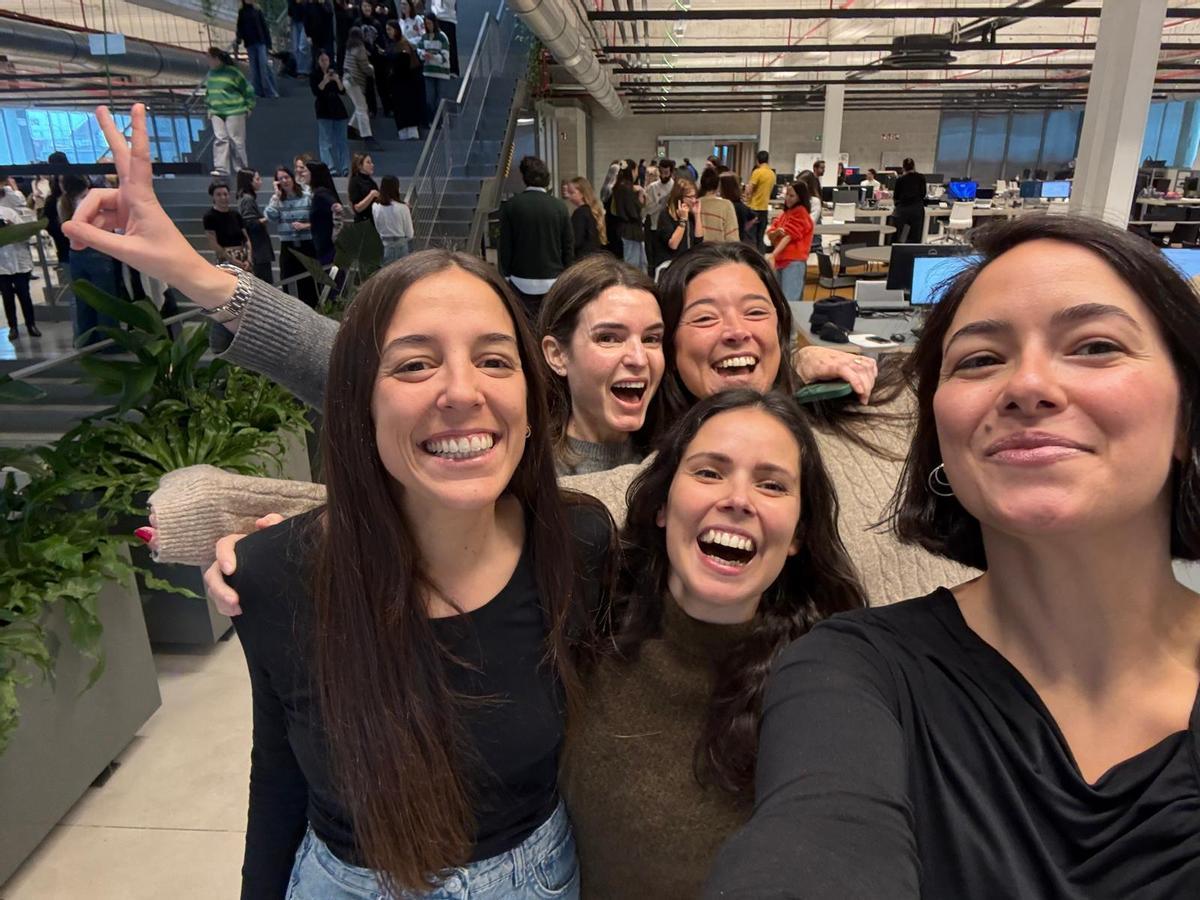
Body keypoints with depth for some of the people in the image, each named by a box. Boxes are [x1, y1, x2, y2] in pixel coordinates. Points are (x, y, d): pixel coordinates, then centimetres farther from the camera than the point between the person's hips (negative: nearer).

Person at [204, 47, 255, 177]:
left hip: (234, 112, -5)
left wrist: (249, 107, 0)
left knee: (236, 140, -2)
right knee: (220, 139, -3)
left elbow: (248, 90, -2)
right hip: (216, 113, 5)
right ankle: (221, 168, -4)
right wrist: (209, 108, 20)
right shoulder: (210, 74, 12)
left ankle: (241, 169, 8)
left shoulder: (233, 72, -8)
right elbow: (208, 92, 25)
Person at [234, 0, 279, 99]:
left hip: (261, 42, -2)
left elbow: (265, 27, 1)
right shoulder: (241, 12, 8)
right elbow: (240, 28, 12)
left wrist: (268, 44, -5)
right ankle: (259, 91, 7)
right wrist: (237, 40, -3)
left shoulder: (257, 11, 2)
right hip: (249, 44, 2)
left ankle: (271, 91, -8)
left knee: (265, 65, -11)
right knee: (254, 68, 3)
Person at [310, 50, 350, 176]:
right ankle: (330, 168, -11)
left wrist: (337, 80, -15)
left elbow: (343, 92, 2)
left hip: (338, 109, 3)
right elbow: (315, 91, -13)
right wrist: (324, 81, -26)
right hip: (324, 110, -3)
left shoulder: (335, 73, 10)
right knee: (326, 141, -7)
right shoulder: (314, 75, 1)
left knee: (341, 140, 2)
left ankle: (345, 168, 3)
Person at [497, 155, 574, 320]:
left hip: (522, 281, -1)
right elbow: (569, 246, 4)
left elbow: (505, 246, -3)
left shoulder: (511, 205, -5)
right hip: (553, 280, 1)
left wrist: (504, 275, 6)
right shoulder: (559, 206, -1)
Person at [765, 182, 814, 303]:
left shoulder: (800, 213, -6)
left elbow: (788, 236, -17)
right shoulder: (784, 213, 16)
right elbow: (770, 235, 9)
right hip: (780, 260, 8)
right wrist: (777, 232, -15)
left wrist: (772, 255, -27)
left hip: (794, 262, -8)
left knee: (789, 301, -14)